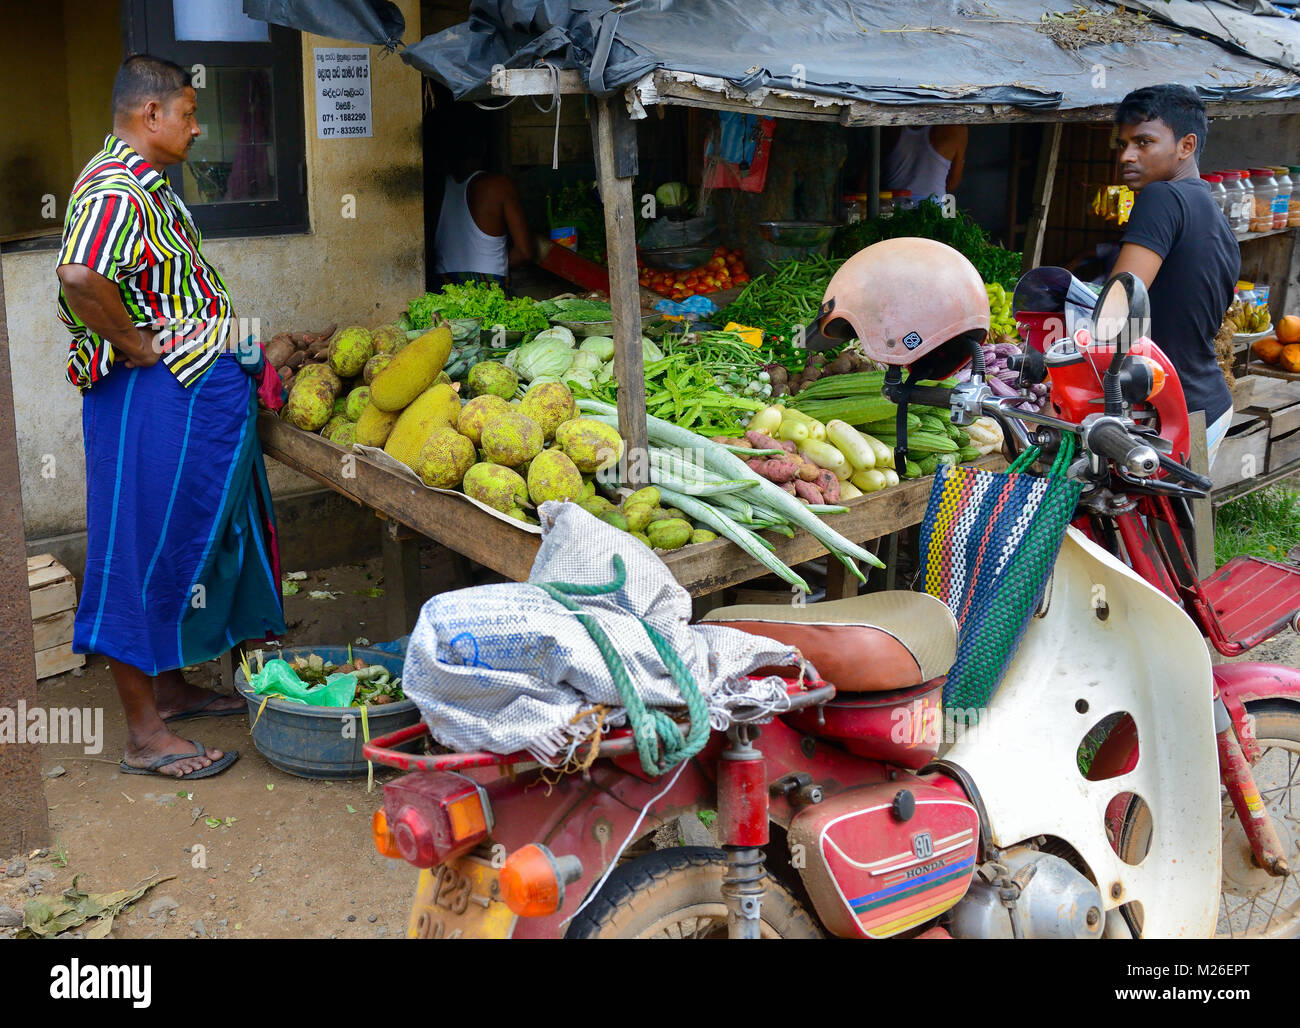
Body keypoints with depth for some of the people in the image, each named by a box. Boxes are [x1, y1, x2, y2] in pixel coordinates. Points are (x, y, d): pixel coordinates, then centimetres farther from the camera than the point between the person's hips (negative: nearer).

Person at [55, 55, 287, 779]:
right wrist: (141, 349, -23)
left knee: (187, 542, 19)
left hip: (199, 395, 11)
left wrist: (230, 352, 15)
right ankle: (146, 735, 5)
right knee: (146, 552, -4)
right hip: (153, 400, -11)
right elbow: (81, 277, -35)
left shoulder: (146, 185, 17)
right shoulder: (115, 188, -17)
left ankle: (171, 688, 33)